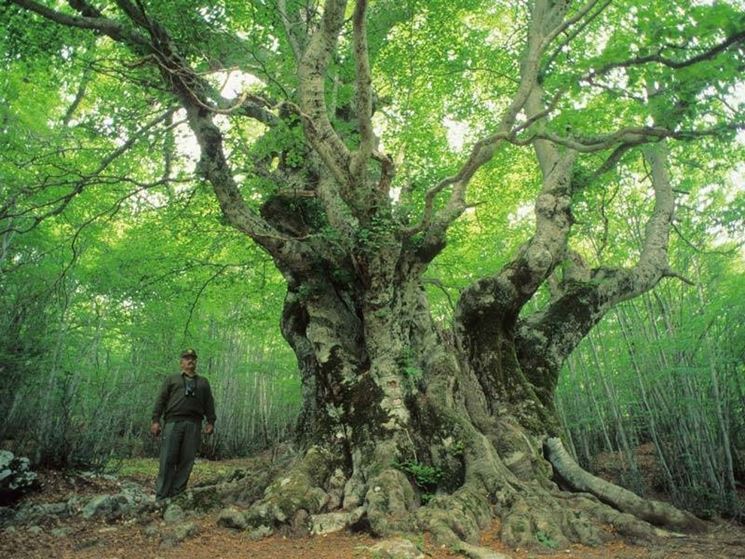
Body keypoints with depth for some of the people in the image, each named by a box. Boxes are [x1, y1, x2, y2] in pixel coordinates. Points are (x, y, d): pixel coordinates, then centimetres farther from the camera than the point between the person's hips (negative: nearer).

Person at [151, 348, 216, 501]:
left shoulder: (203, 382, 24)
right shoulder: (171, 379, 19)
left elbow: (209, 403, 18)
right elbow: (161, 400, 9)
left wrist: (210, 421, 5)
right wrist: (156, 420, -3)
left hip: (194, 425, 2)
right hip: (173, 422, -2)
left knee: (187, 460, -4)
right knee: (168, 459, -8)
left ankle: (176, 495, 1)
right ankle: (161, 497, -4)